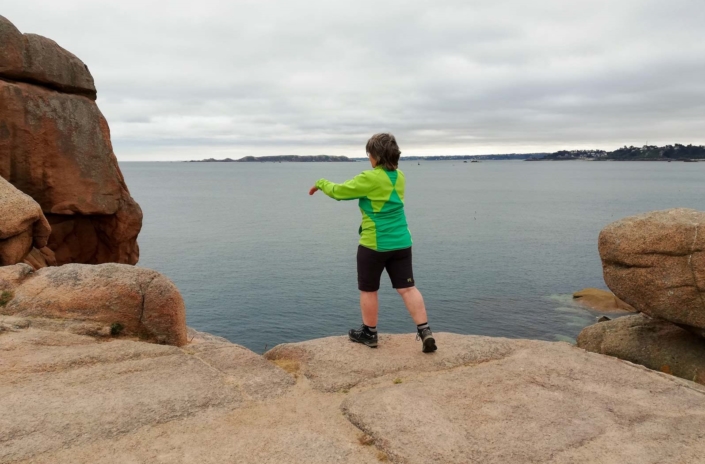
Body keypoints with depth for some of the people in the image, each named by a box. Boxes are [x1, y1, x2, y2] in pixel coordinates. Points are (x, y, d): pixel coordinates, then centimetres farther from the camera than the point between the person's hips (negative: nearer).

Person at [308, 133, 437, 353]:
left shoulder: (370, 178, -15)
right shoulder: (399, 177, 7)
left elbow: (339, 191, -6)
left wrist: (320, 183, 11)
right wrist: (354, 184, 27)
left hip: (374, 244, -6)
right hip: (401, 242, 6)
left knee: (368, 289, 11)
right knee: (407, 288, 7)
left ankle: (369, 333, 24)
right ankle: (425, 332, 0)